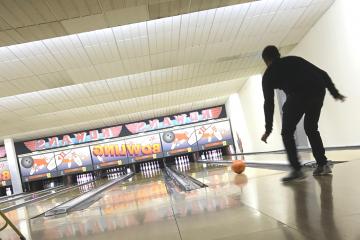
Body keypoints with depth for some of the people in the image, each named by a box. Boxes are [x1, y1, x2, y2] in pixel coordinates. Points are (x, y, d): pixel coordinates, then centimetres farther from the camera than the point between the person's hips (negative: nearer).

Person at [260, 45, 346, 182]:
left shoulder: (269, 74, 21)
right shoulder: (295, 59, 32)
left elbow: (269, 103, 17)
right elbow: (323, 74, 24)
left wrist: (268, 129, 21)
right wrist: (335, 93, 27)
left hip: (299, 94, -5)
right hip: (318, 90, 5)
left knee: (287, 132, 11)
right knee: (311, 128, 23)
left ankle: (296, 170, 3)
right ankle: (323, 164, 19)